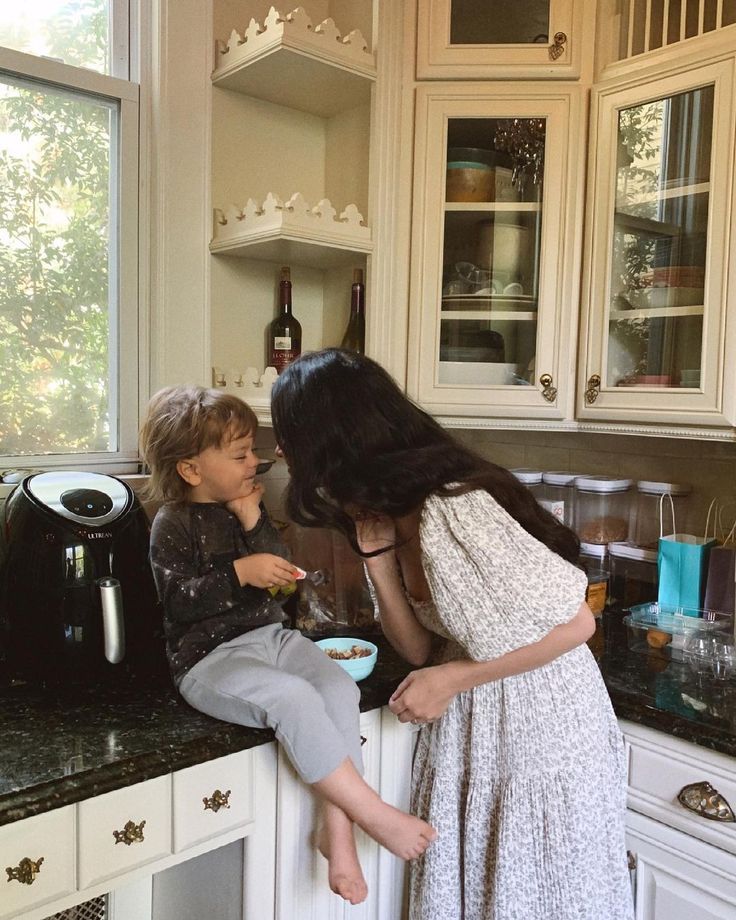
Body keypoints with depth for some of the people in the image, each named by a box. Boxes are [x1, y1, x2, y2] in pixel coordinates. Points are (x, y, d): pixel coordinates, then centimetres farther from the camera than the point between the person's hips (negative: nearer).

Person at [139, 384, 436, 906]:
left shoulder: (246, 506, 14)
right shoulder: (173, 525, -4)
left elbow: (281, 570, 6)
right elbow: (179, 600, -15)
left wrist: (253, 522, -7)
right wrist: (240, 572, -22)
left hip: (269, 634, 6)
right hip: (209, 657, -6)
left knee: (339, 687, -21)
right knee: (292, 697, -32)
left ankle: (338, 830, -16)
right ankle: (374, 815, -23)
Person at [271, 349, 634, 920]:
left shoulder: (455, 511, -29)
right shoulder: (389, 512, -2)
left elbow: (577, 624, -22)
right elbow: (420, 648, -1)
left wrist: (450, 680, -22)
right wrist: (377, 555, -15)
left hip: (539, 725, -7)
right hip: (468, 727, 7)